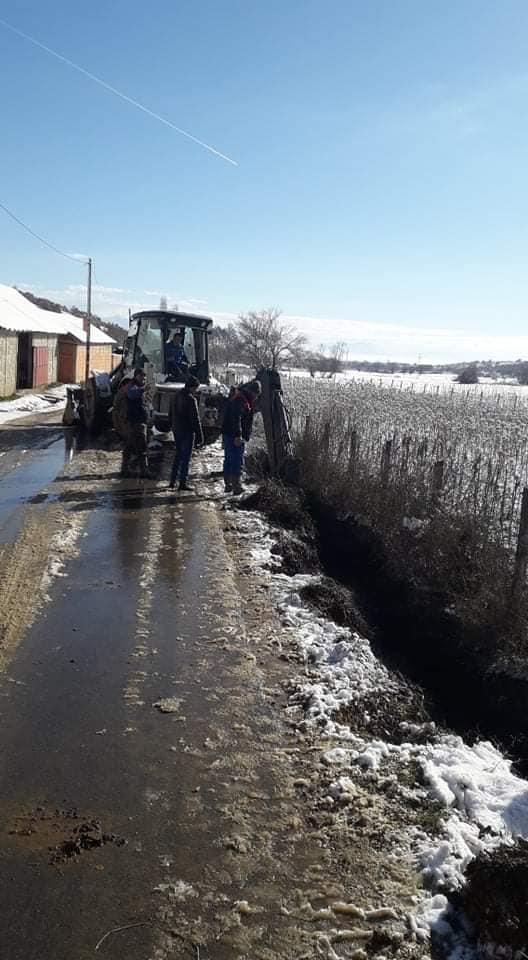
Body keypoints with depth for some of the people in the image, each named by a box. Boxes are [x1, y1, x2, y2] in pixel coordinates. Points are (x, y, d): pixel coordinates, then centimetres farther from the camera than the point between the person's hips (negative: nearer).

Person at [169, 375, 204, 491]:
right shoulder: (190, 399, -16)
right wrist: (200, 436, -13)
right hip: (187, 432, -8)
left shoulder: (176, 396, 10)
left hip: (176, 430, 8)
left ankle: (173, 481, 20)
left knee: (178, 455, 18)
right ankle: (182, 483, -2)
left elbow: (171, 415, 18)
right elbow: (195, 419, -17)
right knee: (186, 457, -2)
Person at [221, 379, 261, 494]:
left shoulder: (244, 398, 17)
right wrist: (238, 436, -29)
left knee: (228, 459, 13)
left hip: (228, 433, 10)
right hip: (235, 436, -10)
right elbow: (236, 418, -25)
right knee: (237, 460, -6)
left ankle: (228, 485, 21)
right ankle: (236, 486, -3)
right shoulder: (239, 399, -16)